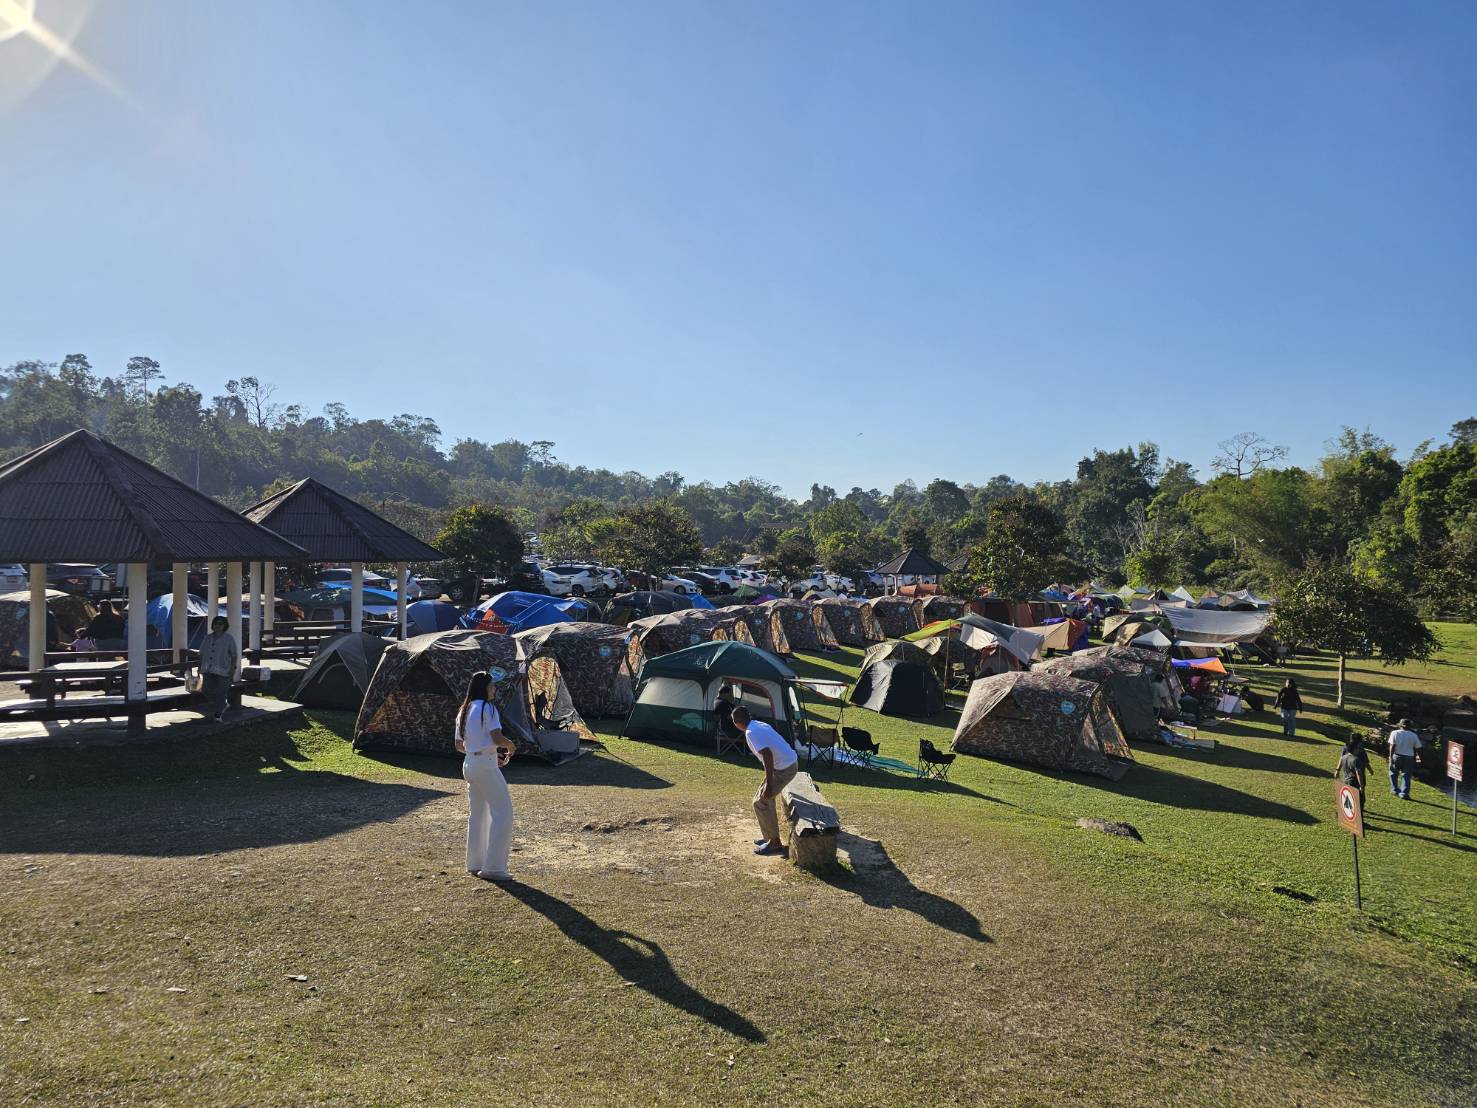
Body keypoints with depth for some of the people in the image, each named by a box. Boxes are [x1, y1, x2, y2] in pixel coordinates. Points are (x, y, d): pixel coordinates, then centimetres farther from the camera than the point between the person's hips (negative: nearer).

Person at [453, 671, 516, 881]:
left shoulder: (464, 712, 13)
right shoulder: (487, 708, -12)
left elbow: (458, 745, 18)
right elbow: (498, 738, -22)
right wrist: (510, 746, -1)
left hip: (469, 764, 9)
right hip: (486, 766, -9)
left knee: (476, 814, 16)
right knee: (502, 811, -3)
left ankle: (475, 864, 22)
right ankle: (493, 867, -4)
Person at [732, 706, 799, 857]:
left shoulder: (751, 733, -18)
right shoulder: (760, 725, 12)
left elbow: (768, 756, -26)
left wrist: (769, 785, -24)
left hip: (784, 769, -9)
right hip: (791, 762, 9)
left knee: (760, 802, 1)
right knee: (766, 799, 21)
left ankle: (775, 844, 7)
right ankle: (770, 837, 30)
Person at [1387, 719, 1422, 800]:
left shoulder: (1395, 733, -4)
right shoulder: (1414, 735, 1)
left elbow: (1392, 746, -10)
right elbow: (1417, 748, 0)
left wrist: (1391, 757, -9)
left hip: (1397, 756, -1)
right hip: (1409, 757, 1)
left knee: (1393, 773, 17)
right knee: (1406, 775, 6)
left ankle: (1395, 790, 20)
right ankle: (1404, 793, 1)